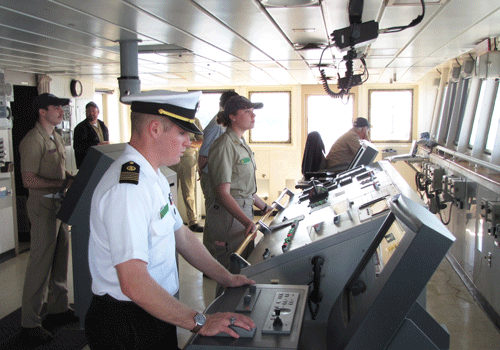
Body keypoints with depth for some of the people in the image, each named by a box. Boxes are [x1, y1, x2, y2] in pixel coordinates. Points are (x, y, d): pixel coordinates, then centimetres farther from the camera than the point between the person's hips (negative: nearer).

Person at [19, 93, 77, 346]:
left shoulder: (56, 137, 14)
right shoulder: (33, 141, -15)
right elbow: (29, 180, -20)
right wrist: (62, 184, -20)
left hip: (59, 203, 9)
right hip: (43, 205, -9)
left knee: (60, 258, 15)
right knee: (41, 262, -4)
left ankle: (58, 309, 29)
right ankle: (30, 324, 7)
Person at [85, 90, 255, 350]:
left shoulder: (155, 178, 7)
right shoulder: (127, 188, -26)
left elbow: (181, 235, 14)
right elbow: (134, 283, -31)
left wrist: (226, 278, 12)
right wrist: (199, 323, -26)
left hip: (158, 316, 9)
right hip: (127, 327, -9)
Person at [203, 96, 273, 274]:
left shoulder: (242, 144, 13)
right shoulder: (224, 146, -17)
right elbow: (223, 193, -22)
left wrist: (264, 207, 20)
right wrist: (246, 221, -30)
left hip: (244, 212, 9)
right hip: (229, 217, -9)